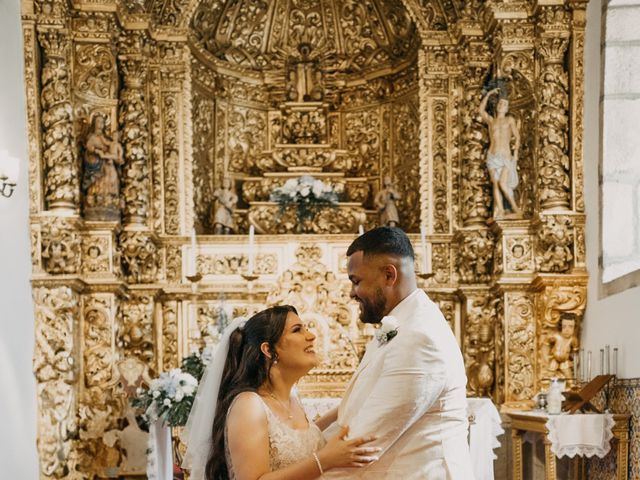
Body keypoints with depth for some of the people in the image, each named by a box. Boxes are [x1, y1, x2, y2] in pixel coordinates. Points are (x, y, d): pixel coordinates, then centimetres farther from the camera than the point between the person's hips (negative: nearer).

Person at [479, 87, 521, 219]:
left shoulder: (509, 120, 8)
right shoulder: (491, 121, 15)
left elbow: (517, 137, 4)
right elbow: (481, 109, 9)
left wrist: (515, 154, -6)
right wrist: (489, 94, 10)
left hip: (506, 157, -3)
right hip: (492, 157, 3)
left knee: (503, 184, -15)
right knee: (495, 184, -4)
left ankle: (514, 206, 1)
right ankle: (500, 211, -4)